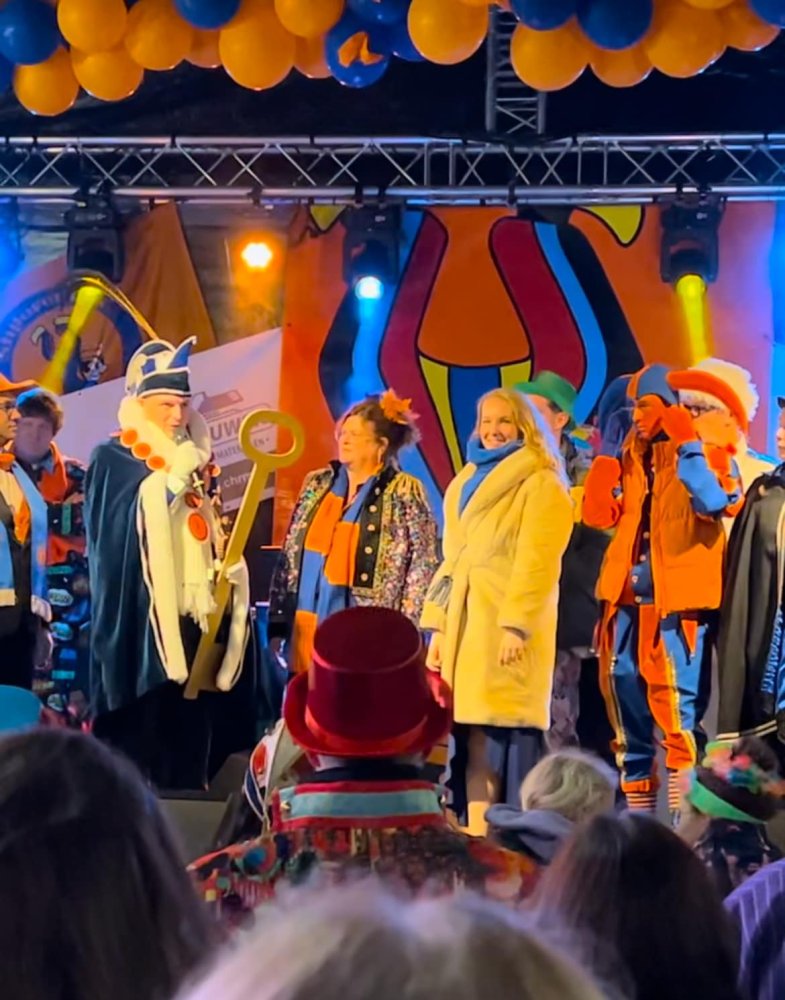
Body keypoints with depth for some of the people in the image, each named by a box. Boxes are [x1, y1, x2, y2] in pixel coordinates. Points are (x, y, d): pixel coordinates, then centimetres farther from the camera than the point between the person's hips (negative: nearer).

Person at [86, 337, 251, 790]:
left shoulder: (197, 459, 17)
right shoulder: (112, 459, 0)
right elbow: (121, 526, -14)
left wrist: (230, 566, 4)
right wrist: (172, 478, -19)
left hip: (193, 614, 6)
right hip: (140, 617, -5)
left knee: (189, 731, 6)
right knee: (137, 736, -8)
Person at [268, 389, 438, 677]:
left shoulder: (404, 493, -3)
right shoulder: (316, 485, 12)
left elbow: (422, 566, -6)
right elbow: (290, 556, 14)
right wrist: (277, 622, 10)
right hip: (308, 626, 5)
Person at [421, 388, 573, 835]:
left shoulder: (541, 485, -2)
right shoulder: (467, 484, 21)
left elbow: (536, 562, -12)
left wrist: (516, 624, -20)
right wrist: (438, 627, 14)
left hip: (506, 625, -7)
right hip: (466, 623, 7)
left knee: (499, 731, -12)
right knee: (472, 732, 1)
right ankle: (476, 834, 0)